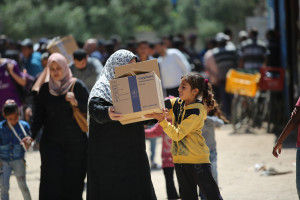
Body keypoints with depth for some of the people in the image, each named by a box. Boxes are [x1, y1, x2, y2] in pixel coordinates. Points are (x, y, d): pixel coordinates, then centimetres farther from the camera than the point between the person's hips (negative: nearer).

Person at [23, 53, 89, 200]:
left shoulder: (77, 86, -1)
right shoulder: (45, 89, 6)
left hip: (75, 142, -1)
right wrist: (32, 135, -1)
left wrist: (76, 103, -21)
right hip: (51, 142, 1)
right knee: (52, 180, -7)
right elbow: (39, 114, 9)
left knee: (73, 180, -1)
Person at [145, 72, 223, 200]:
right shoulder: (178, 103, 5)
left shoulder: (196, 112, -17)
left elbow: (177, 135, -19)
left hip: (197, 158, -7)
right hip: (180, 159, 7)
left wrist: (162, 120, -25)